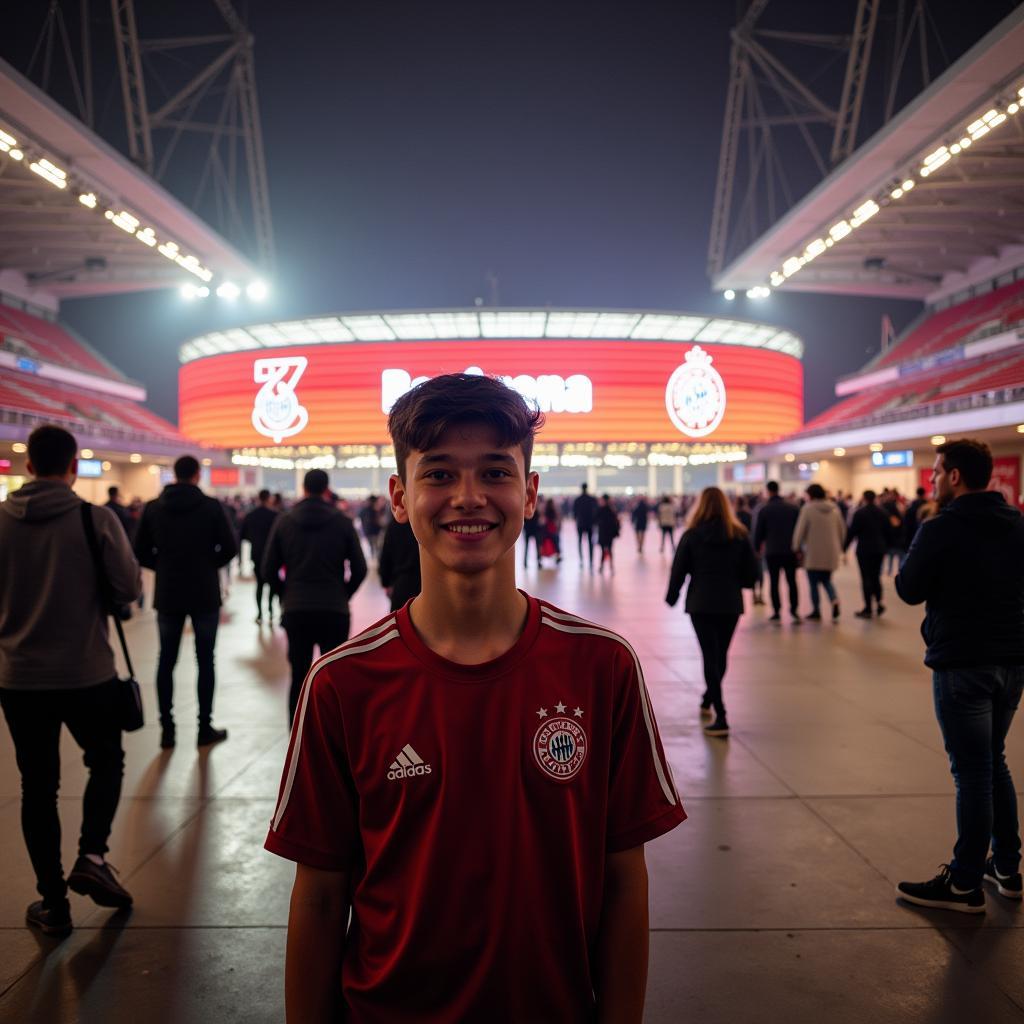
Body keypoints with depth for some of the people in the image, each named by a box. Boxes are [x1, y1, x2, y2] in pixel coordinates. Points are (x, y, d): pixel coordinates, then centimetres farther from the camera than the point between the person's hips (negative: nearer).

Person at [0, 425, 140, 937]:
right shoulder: (97, 519, -13)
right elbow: (130, 587, -9)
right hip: (88, 674, -2)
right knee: (106, 762, 22)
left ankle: (52, 902, 19)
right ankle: (92, 856, 6)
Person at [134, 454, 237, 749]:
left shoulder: (153, 508, 0)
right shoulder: (211, 506, -7)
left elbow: (140, 553, 0)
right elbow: (230, 548, -7)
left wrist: (164, 568, 14)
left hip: (167, 595, 2)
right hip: (205, 594, -2)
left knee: (166, 661, 10)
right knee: (205, 661, 6)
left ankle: (167, 729, 10)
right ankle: (205, 728, 10)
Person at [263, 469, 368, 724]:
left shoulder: (284, 522, 1)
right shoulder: (342, 522, -1)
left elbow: (269, 569, 2)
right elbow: (359, 569, -1)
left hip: (295, 611, 1)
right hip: (335, 611, -1)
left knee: (299, 678, 8)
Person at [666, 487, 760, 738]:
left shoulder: (692, 535, -6)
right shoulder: (740, 535, -1)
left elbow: (679, 570, -3)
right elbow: (751, 572, -1)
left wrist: (671, 597, 11)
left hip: (701, 604, -2)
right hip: (730, 604, 2)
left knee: (710, 656, -1)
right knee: (720, 655, 18)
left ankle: (721, 718, -10)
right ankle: (707, 701, 39)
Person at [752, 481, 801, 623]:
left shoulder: (764, 509, -4)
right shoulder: (793, 508, 3)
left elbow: (758, 531, -1)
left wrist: (757, 548, 11)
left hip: (772, 552, -2)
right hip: (790, 551, 2)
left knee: (773, 582, 6)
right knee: (792, 581, 8)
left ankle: (776, 612, 3)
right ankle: (794, 611, -2)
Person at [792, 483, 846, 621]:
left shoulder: (807, 509, -10)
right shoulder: (834, 508, 6)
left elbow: (799, 531, -11)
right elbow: (842, 530, 12)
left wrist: (796, 548, 1)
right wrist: (839, 547, 23)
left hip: (813, 554, -5)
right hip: (831, 553, 5)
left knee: (814, 583, 8)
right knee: (826, 580, 17)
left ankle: (816, 612, 12)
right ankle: (835, 601, -8)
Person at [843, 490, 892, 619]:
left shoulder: (859, 513, -9)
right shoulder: (882, 513, 7)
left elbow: (851, 532, -11)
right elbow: (888, 532, 11)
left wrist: (844, 548, -3)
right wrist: (885, 547, 20)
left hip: (864, 550, -5)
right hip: (879, 550, 5)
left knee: (866, 578, -2)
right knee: (876, 577, 16)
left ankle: (868, 609, -1)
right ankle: (879, 603, 6)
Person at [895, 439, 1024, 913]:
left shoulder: (941, 528, -16)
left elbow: (909, 590, -9)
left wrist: (918, 557, 6)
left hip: (962, 664, -7)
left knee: (972, 771, -1)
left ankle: (965, 884, 8)